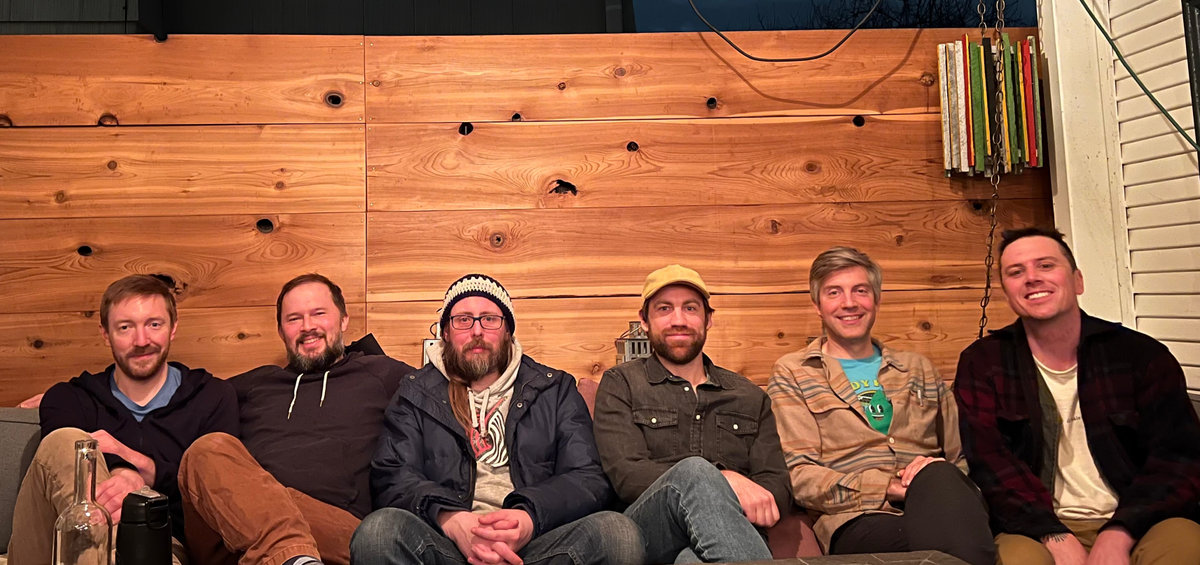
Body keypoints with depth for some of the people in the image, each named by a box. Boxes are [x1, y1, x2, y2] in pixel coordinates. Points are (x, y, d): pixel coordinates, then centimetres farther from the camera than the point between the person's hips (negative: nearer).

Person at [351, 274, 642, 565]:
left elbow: (589, 477, 4)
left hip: (536, 541, 2)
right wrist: (450, 519, -21)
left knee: (617, 532, -29)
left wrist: (531, 518, -19)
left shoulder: (555, 390, 15)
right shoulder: (416, 394, 16)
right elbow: (392, 476, 2)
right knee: (378, 530, -33)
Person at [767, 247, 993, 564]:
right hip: (858, 521, -4)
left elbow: (961, 457, 23)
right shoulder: (792, 374, 11)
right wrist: (890, 488, -13)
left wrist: (935, 480, -3)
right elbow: (799, 475, 0)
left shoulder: (918, 370, 25)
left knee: (938, 476, -34)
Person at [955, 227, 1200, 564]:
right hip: (1039, 530, -1)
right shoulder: (982, 364, 3)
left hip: (1129, 525, 2)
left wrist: (1117, 536, -19)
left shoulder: (1142, 355, 4)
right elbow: (990, 463, -7)